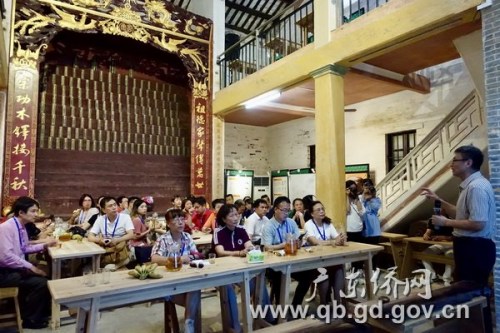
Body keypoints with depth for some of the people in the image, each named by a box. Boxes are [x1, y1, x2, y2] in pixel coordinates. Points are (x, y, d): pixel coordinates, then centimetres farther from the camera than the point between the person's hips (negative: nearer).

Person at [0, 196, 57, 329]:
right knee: (41, 283, -18)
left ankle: (42, 312, 22)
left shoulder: (21, 227, 5)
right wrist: (30, 266, -22)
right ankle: (29, 319, 2)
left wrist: (44, 245, 3)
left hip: (16, 268, 9)